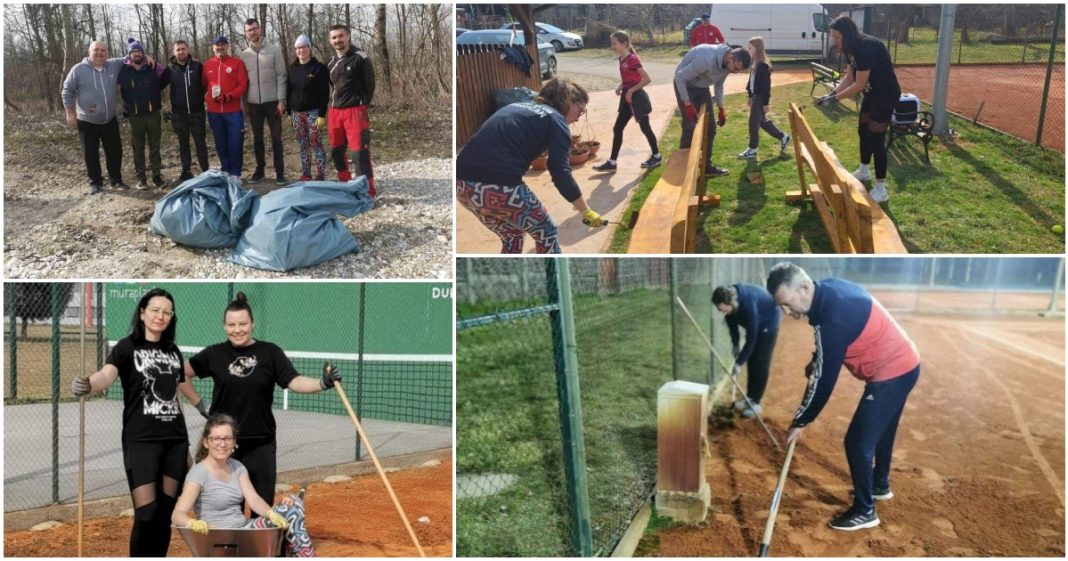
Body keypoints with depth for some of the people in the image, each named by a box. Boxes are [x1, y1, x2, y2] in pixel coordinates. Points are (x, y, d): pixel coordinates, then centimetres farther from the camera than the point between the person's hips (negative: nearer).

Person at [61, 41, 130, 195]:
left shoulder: (115, 65, -2)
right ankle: (95, 182, 16)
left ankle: (116, 180, 23)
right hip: (87, 121, -3)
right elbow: (67, 91, -3)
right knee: (91, 153, 5)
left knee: (115, 151, 9)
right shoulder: (78, 69, -8)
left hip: (110, 120, 3)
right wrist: (70, 113, -8)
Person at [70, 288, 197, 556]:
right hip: (140, 441, -5)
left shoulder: (173, 351, 11)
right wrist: (87, 385, -49)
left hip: (175, 440, 5)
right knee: (146, 515, -8)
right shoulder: (127, 347, -5)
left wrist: (187, 441, 14)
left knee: (166, 513, 9)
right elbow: (106, 374, -25)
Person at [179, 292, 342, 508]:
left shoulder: (270, 353, -3)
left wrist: (323, 383, -27)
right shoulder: (215, 354, 1)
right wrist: (198, 403, 6)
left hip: (260, 444, 0)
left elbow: (294, 382, -11)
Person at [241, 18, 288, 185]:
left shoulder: (274, 50, -2)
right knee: (257, 139, 9)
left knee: (276, 138, 0)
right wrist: (245, 103, 4)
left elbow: (281, 76, -4)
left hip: (272, 102, -3)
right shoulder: (244, 55, 6)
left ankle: (279, 172, 5)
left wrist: (281, 99, -11)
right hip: (253, 103, 3)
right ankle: (259, 170, 18)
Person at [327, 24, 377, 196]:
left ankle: (368, 190, -9)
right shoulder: (331, 63, 14)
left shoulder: (360, 58, -6)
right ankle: (345, 184, 29)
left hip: (355, 111, -7)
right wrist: (334, 104, 14)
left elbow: (369, 84, -5)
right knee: (336, 151, 13)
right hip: (335, 112, 7)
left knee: (359, 151, -12)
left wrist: (363, 105, -4)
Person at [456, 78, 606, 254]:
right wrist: (586, 211, 4)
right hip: (499, 186, -7)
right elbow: (561, 174, -5)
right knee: (546, 232, 18)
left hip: (463, 182, 8)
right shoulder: (556, 119, 6)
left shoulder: (518, 107, 27)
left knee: (511, 236, 29)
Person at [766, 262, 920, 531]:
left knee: (857, 443, -3)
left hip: (890, 374, -10)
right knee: (881, 432, 27)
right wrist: (816, 362, 6)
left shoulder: (833, 316, -31)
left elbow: (824, 380, -24)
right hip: (903, 364, 10)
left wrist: (800, 422, -14)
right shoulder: (830, 288, -3)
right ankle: (880, 485, 47)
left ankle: (864, 511, 11)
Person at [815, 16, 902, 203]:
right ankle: (864, 171, 43)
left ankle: (881, 190, -5)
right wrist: (831, 93, -6)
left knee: (875, 137, -10)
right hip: (872, 93, 10)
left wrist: (835, 99, -21)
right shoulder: (852, 48, 1)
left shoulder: (866, 47, -29)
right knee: (863, 131, 21)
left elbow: (858, 85, -26)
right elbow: (849, 78, 7)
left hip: (886, 94, -10)